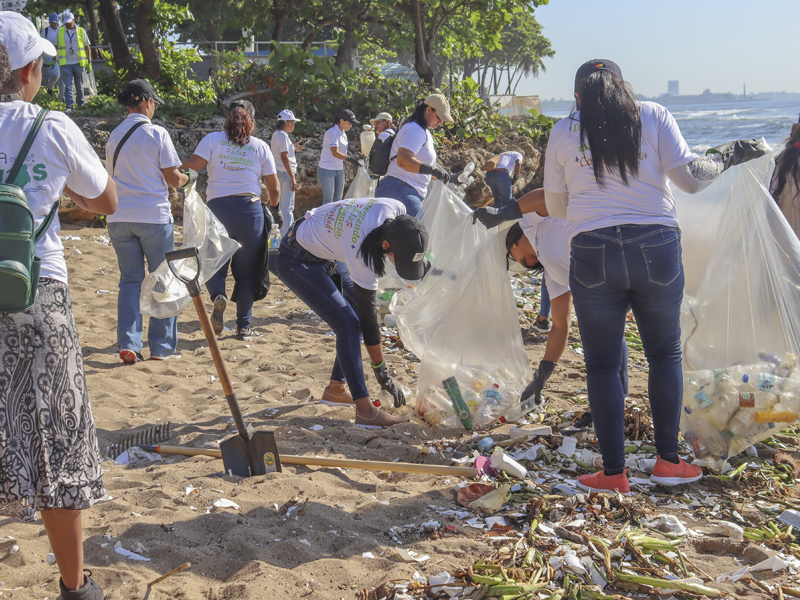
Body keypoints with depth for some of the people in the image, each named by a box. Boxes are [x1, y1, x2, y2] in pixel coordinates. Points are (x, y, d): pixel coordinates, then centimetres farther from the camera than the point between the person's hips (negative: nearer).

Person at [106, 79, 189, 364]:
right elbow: (173, 178, -5)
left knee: (130, 280, 8)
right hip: (154, 215, -4)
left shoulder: (114, 136, 11)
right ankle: (162, 347, 7)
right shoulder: (157, 134, -6)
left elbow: (112, 177, 17)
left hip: (119, 217, 5)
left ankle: (128, 345, -1)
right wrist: (187, 178, 16)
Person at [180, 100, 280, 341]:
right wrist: (272, 207, 28)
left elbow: (192, 166, -8)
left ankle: (218, 296, -20)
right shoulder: (261, 147, 7)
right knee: (246, 270, 9)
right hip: (250, 210, 0)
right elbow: (274, 189, 9)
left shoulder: (213, 139, 4)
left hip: (218, 208, 0)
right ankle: (244, 327, 11)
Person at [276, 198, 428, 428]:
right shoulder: (363, 255, -36)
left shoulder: (396, 211, -22)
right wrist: (382, 372, -19)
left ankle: (335, 388, 16)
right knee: (348, 323, -18)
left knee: (357, 319, 5)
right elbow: (369, 316, -27)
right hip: (298, 261, -9)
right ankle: (365, 411, -18)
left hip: (327, 252, 9)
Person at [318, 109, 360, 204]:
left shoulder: (343, 134, 12)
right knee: (328, 200, -7)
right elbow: (335, 153, -26)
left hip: (339, 170, 8)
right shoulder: (332, 133, -15)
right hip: (327, 171, -8)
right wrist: (349, 159, -38)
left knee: (338, 200, 8)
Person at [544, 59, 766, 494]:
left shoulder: (563, 132, 6)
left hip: (593, 253, 0)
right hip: (656, 249, 1)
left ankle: (613, 473, 11)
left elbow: (555, 207, 12)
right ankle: (668, 462, 19)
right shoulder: (653, 116, 5)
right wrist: (727, 156, 16)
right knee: (665, 354, 17)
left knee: (602, 364, 9)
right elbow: (691, 178, -2)